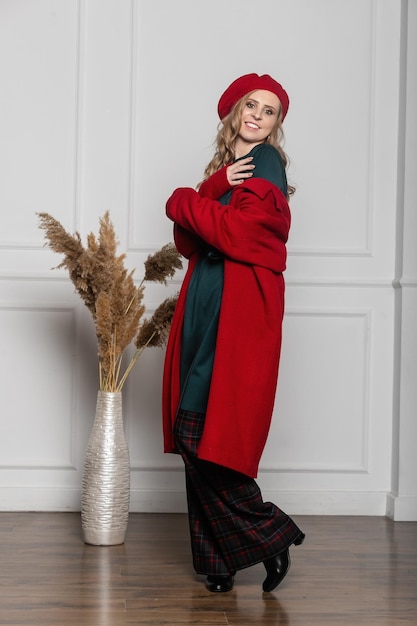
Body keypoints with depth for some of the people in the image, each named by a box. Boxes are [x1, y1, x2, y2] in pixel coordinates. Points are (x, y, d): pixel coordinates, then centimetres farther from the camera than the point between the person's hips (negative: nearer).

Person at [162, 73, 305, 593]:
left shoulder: (266, 164, -2)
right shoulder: (224, 166, 21)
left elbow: (236, 230, -17)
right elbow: (189, 242, 8)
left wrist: (183, 201, -1)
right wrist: (216, 187, -7)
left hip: (240, 311, -7)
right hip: (205, 306, 8)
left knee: (206, 434, -11)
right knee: (195, 436, 4)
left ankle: (269, 534, 5)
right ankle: (218, 557, 12)